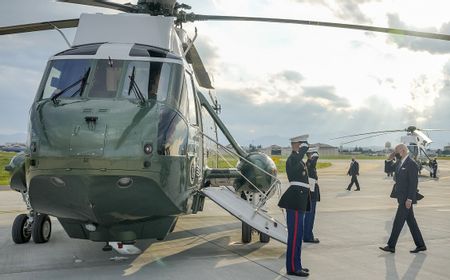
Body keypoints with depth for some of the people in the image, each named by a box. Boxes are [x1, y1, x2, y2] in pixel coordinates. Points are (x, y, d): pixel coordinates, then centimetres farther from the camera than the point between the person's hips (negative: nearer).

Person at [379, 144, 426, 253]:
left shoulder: (411, 164, -17)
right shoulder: (399, 162, 10)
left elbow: (413, 183, -19)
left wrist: (409, 199, -21)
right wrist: (390, 159, 2)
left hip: (407, 198, -9)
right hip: (402, 197, 9)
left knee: (398, 221, -4)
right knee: (411, 221, 13)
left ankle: (391, 246, 3)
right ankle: (420, 245, 21)